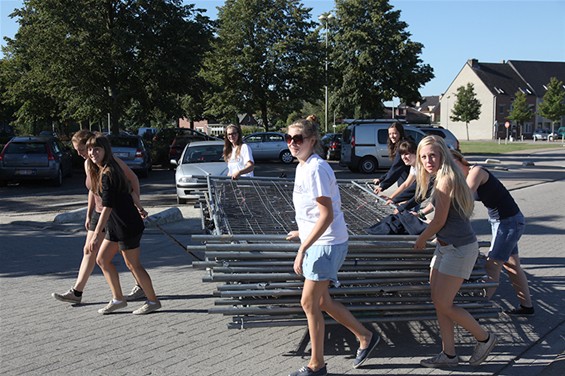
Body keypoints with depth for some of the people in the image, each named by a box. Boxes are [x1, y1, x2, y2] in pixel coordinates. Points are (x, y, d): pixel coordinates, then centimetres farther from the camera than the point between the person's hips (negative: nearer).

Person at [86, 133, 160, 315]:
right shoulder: (101, 171, 9)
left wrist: (96, 235, -30)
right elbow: (130, 190, 20)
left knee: (133, 264, 2)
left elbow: (107, 207, -26)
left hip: (127, 225, -10)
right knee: (102, 259, 12)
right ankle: (118, 299, 21)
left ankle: (153, 301, 16)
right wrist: (139, 208, 32)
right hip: (116, 226, 10)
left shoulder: (108, 174, -21)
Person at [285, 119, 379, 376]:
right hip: (318, 242, 10)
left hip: (326, 244, -10)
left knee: (309, 303, -1)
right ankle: (365, 337, 32)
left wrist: (302, 249, -26)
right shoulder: (303, 166, 9)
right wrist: (303, 233, 22)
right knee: (321, 302, 16)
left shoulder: (315, 168, -20)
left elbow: (327, 215, -25)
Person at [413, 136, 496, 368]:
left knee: (443, 305, -5)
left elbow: (439, 221, -16)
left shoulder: (445, 179, -18)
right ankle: (448, 355, 19)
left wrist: (421, 240, -2)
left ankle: (484, 338, 15)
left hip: (459, 248, -10)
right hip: (445, 246, 10)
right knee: (439, 302, 10)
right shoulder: (442, 178, 11)